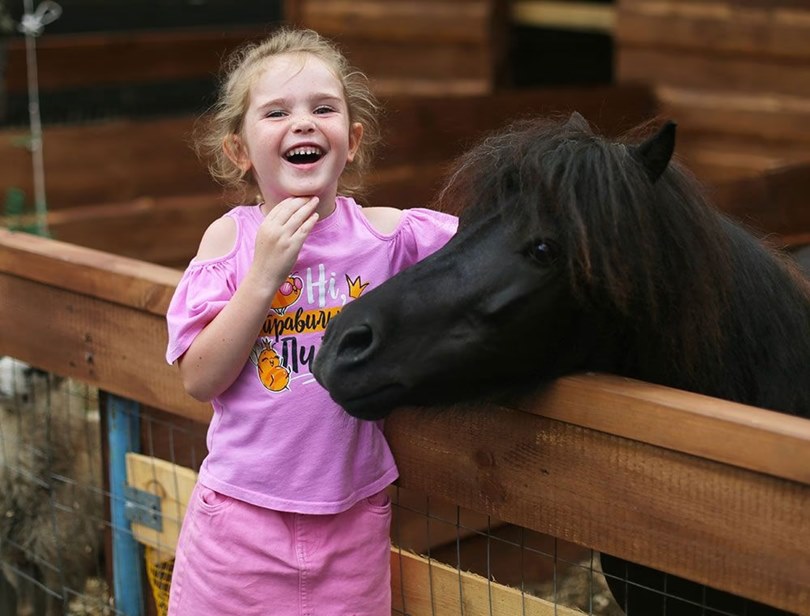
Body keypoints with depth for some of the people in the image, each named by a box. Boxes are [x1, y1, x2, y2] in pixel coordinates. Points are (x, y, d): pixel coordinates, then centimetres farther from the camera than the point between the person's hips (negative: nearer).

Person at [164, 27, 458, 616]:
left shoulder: (388, 233, -4)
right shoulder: (230, 237, -5)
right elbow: (201, 379, -10)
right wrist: (264, 274, -18)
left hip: (353, 511, 1)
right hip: (243, 508, -1)